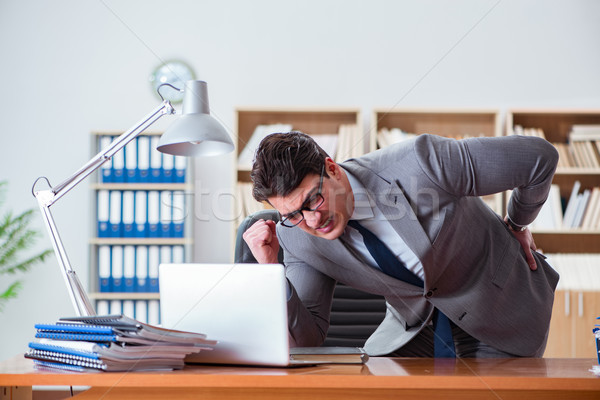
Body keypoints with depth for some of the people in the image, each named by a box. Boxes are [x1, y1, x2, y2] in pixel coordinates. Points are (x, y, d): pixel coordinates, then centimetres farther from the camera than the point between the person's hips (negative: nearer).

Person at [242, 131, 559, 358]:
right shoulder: (297, 237, -17)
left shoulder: (419, 163, -33)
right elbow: (308, 339, -13)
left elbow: (541, 157, -22)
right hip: (415, 324, 3)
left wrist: (517, 224, -3)